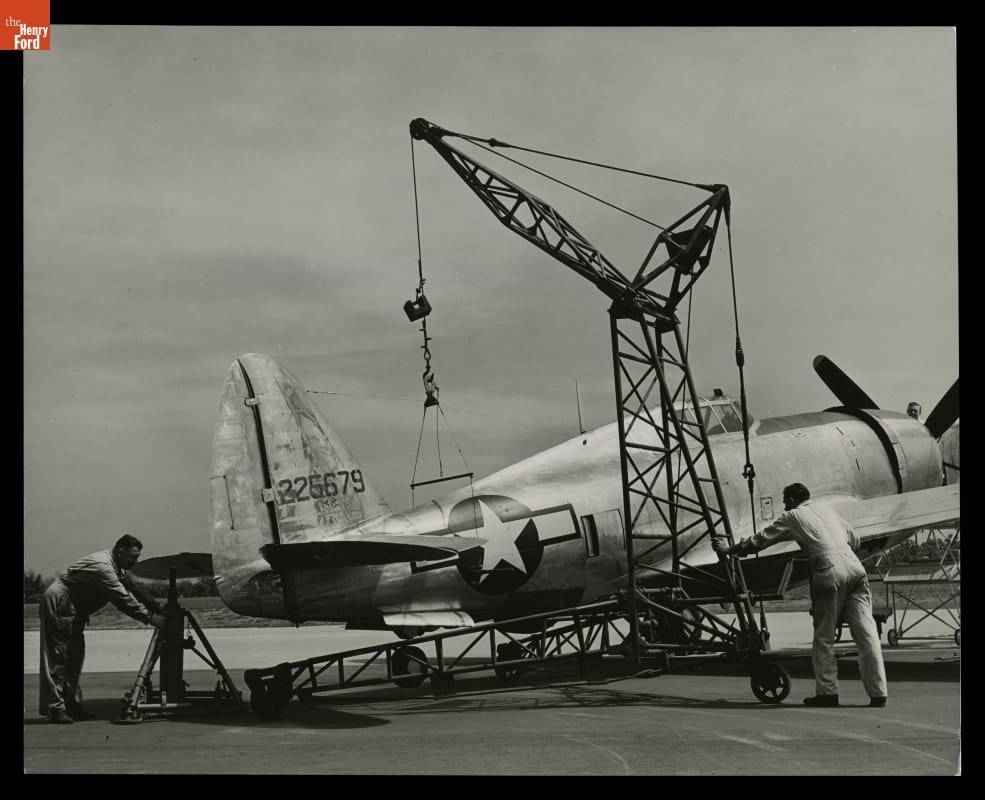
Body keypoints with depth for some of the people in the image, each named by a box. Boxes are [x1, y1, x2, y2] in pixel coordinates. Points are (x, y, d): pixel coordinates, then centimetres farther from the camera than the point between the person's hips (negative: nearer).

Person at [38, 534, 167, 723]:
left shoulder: (119, 568, 6)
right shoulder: (103, 567, -25)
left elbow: (133, 591, 6)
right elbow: (123, 599, -27)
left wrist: (158, 608, -4)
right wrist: (150, 617, -24)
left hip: (75, 611, 10)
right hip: (58, 605, -10)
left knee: (75, 656, 8)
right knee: (58, 656, -11)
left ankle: (72, 705, 10)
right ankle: (55, 708, -12)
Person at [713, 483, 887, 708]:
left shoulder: (792, 516, 15)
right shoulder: (828, 510, 28)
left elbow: (759, 540, 20)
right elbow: (854, 539, 31)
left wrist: (728, 550, 32)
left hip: (829, 570, -4)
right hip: (854, 565, 4)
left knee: (824, 636, 6)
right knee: (866, 632, 1)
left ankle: (827, 691, 5)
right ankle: (877, 693, -2)